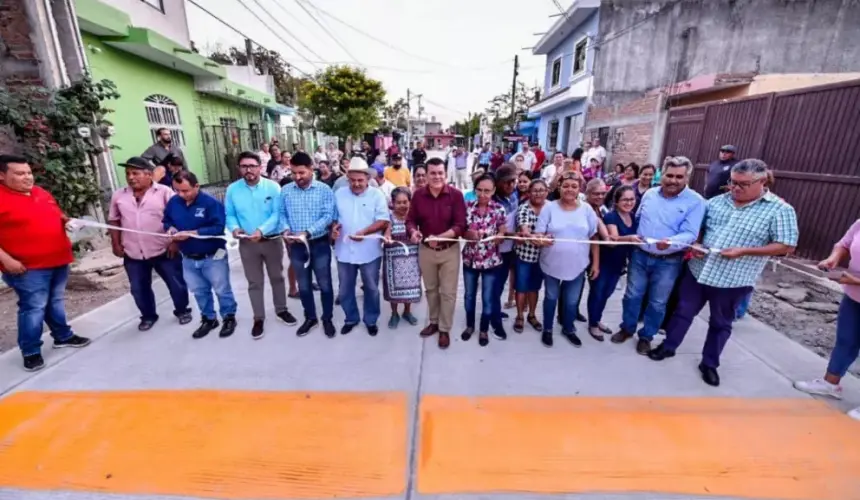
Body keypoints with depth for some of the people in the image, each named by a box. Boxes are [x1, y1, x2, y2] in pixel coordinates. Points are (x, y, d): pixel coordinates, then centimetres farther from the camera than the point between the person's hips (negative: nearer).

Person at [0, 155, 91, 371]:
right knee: (34, 308, -3)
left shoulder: (42, 193, 10)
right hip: (28, 267, -7)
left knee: (56, 302, 18)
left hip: (58, 261, 7)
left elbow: (57, 217, 24)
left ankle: (63, 336, 32)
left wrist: (69, 221, 2)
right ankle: (31, 352, 10)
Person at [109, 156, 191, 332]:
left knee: (176, 283, 6)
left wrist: (175, 241, -11)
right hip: (133, 254, 4)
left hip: (164, 250, -4)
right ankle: (148, 316, 32)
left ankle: (182, 310, 27)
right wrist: (116, 244, 8)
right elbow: (114, 221, 14)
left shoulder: (164, 192, -6)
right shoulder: (118, 195, 6)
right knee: (139, 288, 13)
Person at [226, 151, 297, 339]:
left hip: (272, 240, -1)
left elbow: (277, 214, -14)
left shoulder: (273, 187, -7)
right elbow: (229, 215, 2)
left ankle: (281, 310, 34)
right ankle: (259, 319, 24)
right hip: (247, 244, 1)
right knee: (254, 282, 10)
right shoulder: (232, 189, 0)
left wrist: (261, 230, -27)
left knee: (277, 277, 14)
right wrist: (235, 228, -19)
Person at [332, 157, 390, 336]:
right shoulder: (339, 194, 5)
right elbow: (334, 217, 12)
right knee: (345, 288, 15)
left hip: (369, 251, -3)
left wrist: (364, 231, -24)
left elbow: (383, 220, -11)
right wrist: (334, 228, -10)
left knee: (371, 288, 11)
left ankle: (371, 320, 31)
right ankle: (351, 318, 36)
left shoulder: (377, 195, -5)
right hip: (344, 250, 3)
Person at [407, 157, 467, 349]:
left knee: (448, 292, 7)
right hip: (425, 250, 3)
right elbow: (411, 219, 1)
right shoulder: (418, 195, -4)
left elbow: (460, 225, -16)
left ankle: (445, 329, 24)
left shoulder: (456, 195, -12)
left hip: (449, 250, -3)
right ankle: (434, 321, 39)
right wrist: (413, 231, -22)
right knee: (430, 289, 19)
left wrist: (440, 237, -30)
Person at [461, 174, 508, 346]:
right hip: (470, 258, 2)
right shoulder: (467, 206, -4)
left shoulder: (499, 209, -8)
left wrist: (496, 237, -26)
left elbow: (502, 234, -4)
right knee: (469, 295, 17)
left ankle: (484, 329, 31)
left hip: (491, 260, -2)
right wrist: (470, 234, -22)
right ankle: (470, 325, 38)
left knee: (488, 297, 10)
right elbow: (461, 231, -1)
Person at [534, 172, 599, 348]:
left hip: (577, 265, 2)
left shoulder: (587, 210, -1)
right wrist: (541, 239, -35)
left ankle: (569, 329, 41)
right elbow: (538, 234, -11)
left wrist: (596, 263, 3)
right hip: (552, 263, -2)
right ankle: (547, 329, 36)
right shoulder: (549, 208, -8)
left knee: (572, 300, 16)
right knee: (551, 297, 17)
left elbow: (594, 238, 4)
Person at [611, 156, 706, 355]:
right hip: (640, 255, 3)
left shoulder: (695, 201, -11)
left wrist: (671, 242, -37)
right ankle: (627, 328, 33)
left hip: (668, 262, -3)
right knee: (632, 295, 14)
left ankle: (646, 336, 29)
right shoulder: (649, 194, 3)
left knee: (657, 303, 11)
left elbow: (690, 234, -19)